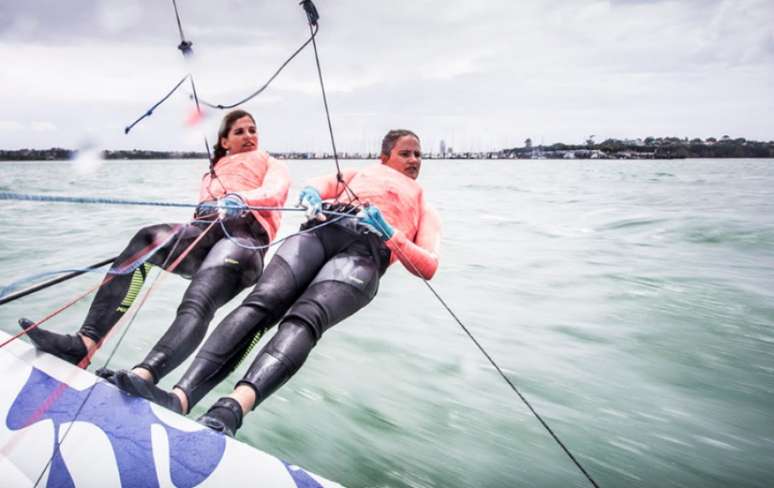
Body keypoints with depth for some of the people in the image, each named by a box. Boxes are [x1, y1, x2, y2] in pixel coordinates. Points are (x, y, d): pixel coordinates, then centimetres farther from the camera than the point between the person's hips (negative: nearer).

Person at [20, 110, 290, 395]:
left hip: (245, 236, -4)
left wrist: (240, 199, -18)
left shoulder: (272, 165, 29)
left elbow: (274, 192, 4)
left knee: (197, 304, -32)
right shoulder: (212, 174, 39)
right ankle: (83, 344, -39)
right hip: (203, 232, 4)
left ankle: (143, 376, -58)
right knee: (147, 238, -29)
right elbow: (203, 210, 21)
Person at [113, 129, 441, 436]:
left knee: (306, 318, -33)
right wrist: (312, 195, -5)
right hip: (322, 230, 2)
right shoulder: (360, 173, 39)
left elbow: (428, 267, 15)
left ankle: (231, 410, -54)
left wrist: (389, 234, -3)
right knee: (261, 302, -27)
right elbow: (319, 186, 21)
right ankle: (179, 399, -41)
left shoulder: (425, 209, 33)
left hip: (367, 253, -2)